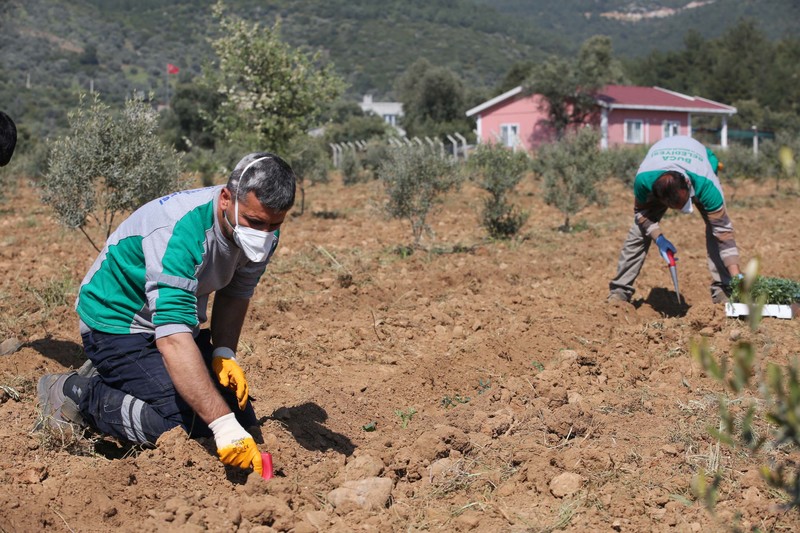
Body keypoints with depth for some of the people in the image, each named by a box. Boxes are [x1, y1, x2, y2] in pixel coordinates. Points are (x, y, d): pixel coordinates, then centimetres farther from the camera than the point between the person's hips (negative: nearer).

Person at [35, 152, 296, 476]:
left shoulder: (262, 230, -12)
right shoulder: (177, 232, -36)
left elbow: (235, 292, 6)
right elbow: (172, 340, -44)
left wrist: (224, 353, -11)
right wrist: (223, 425, -49)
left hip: (177, 318, 8)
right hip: (117, 324, -8)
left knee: (241, 420, 2)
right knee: (182, 425, -26)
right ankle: (77, 395, -3)